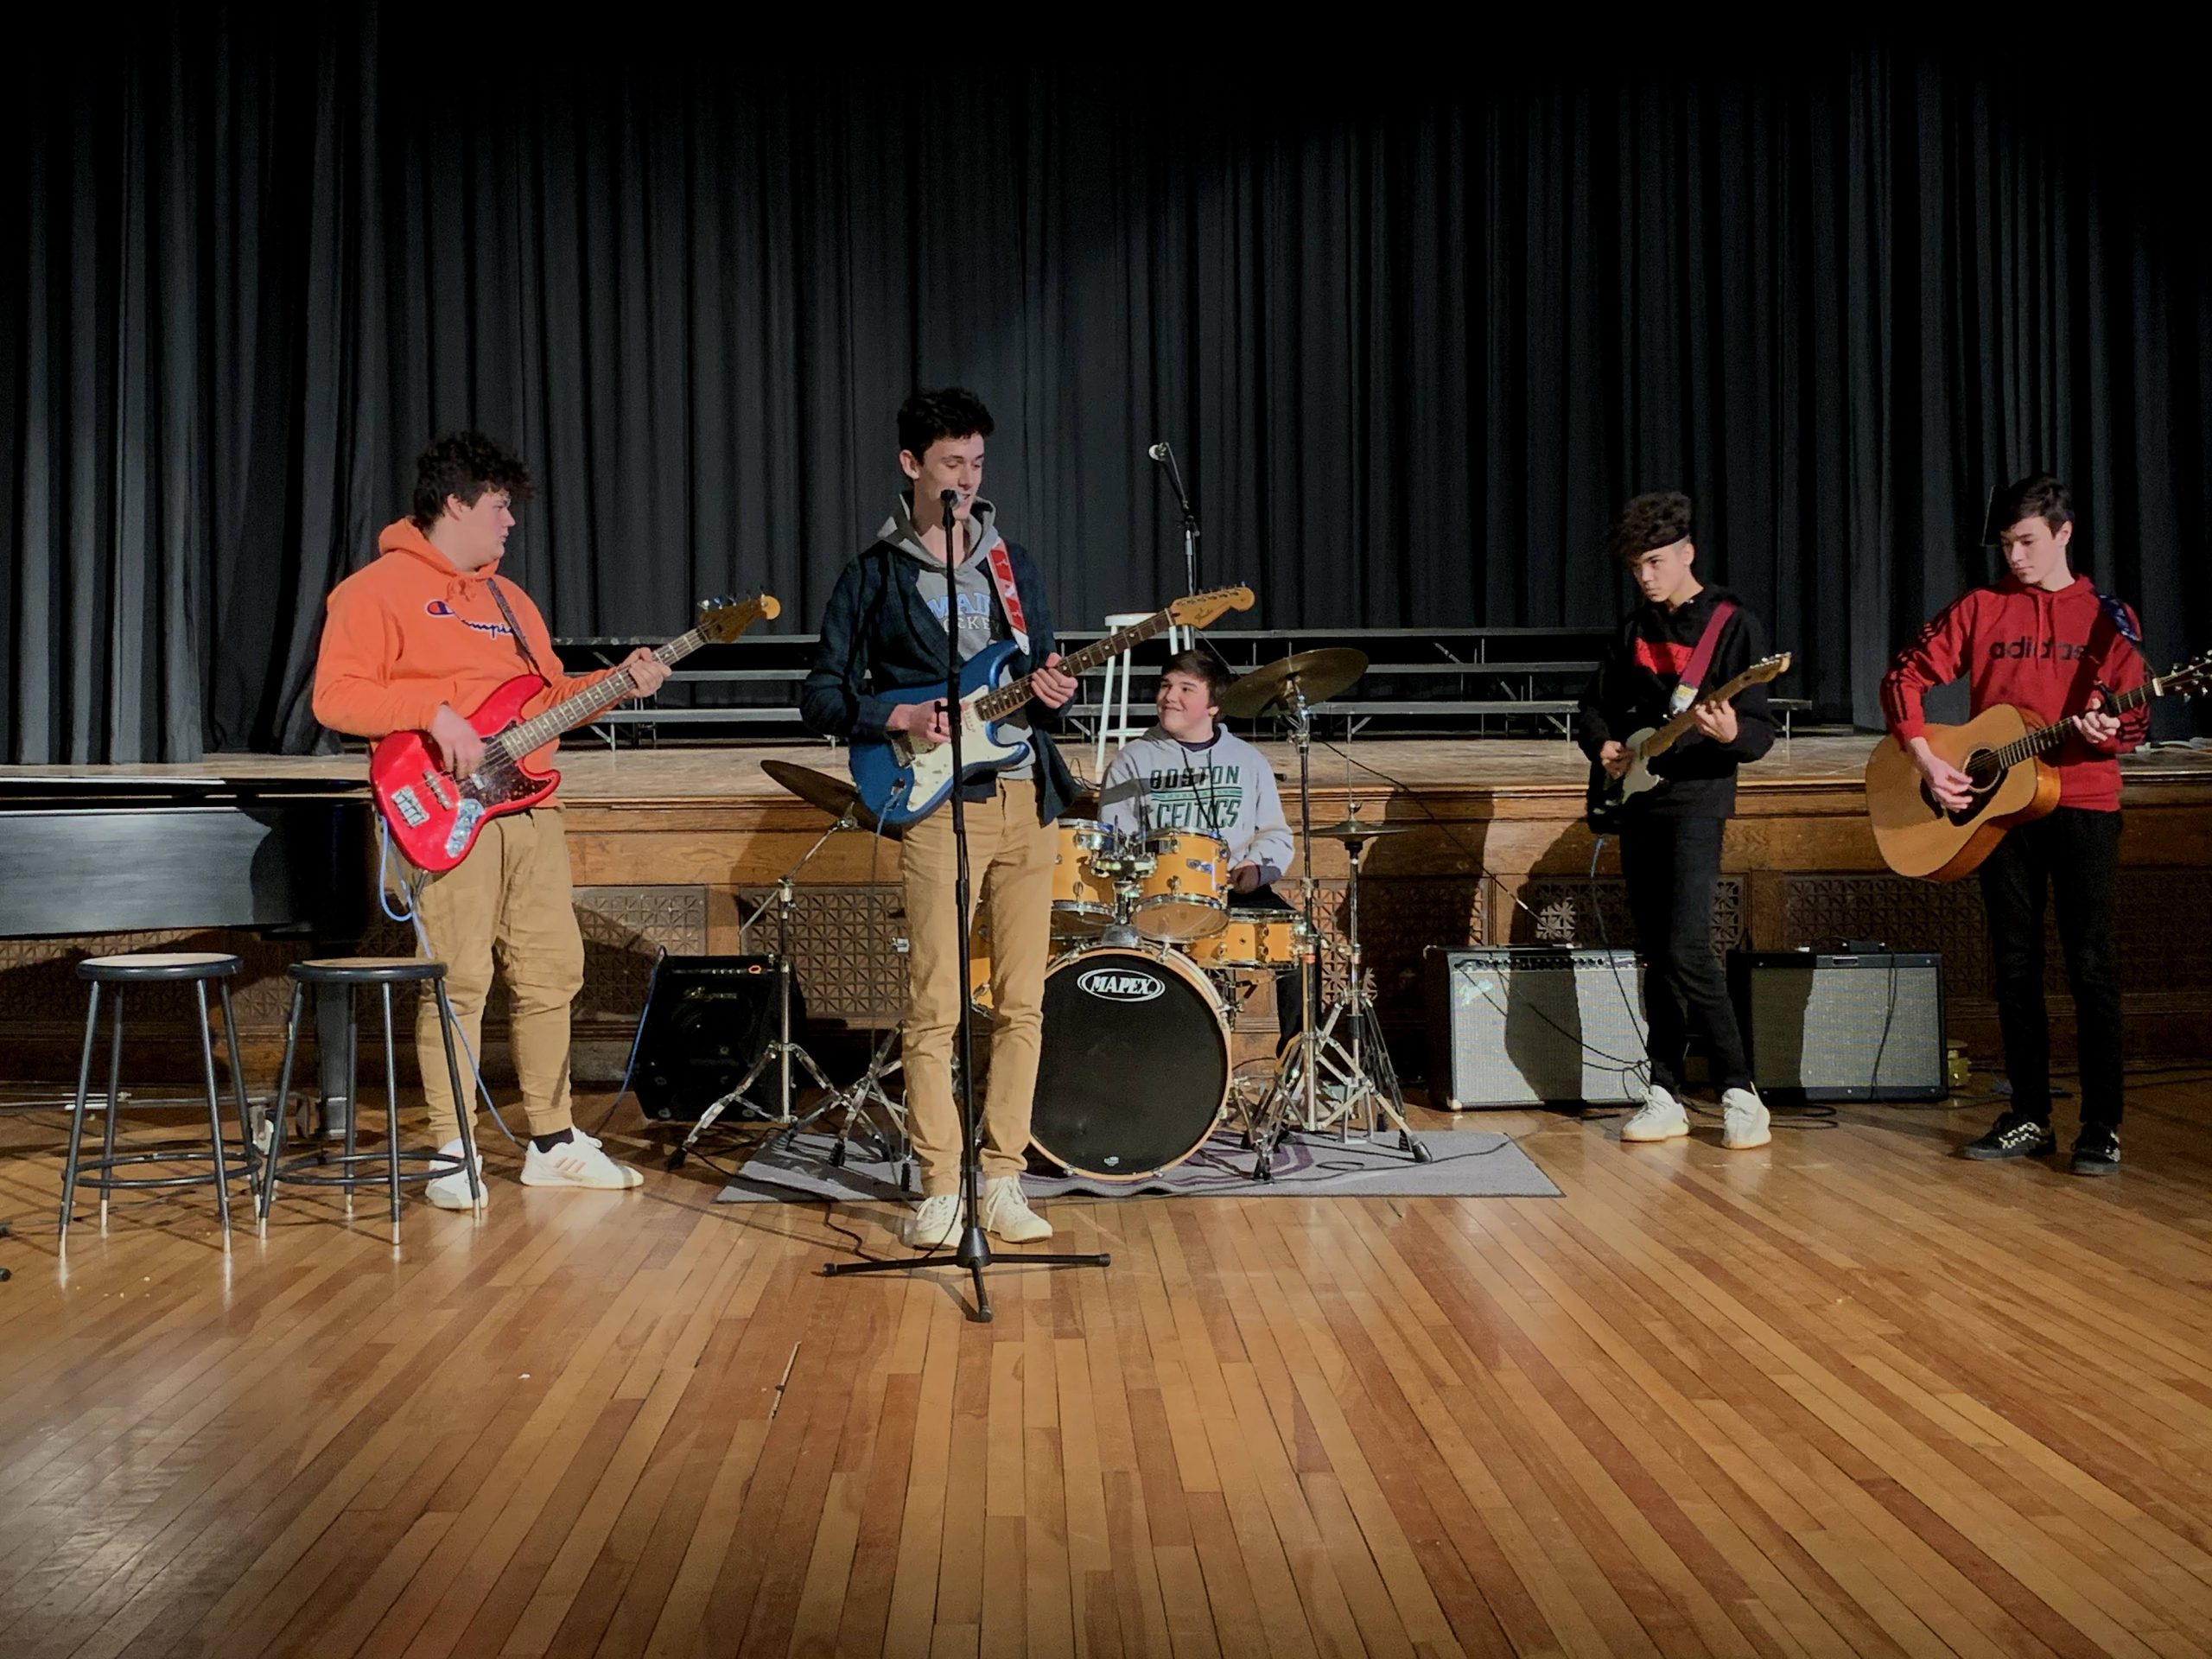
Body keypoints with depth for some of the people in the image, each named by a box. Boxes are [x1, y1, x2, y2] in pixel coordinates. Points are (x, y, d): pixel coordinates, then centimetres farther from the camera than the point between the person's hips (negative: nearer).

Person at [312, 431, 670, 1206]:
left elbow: (546, 695, 25)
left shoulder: (509, 599, 24)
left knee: (552, 971, 8)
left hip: (530, 808, 8)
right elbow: (335, 695, -11)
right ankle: (453, 1153, 1)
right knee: (459, 981, -8)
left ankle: (553, 1141, 18)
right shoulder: (378, 588, -2)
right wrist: (435, 712, -19)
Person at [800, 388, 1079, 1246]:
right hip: (937, 802, -4)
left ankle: (1003, 1180, 11)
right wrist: (900, 717, -12)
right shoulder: (873, 575, 4)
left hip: (1025, 797, 4)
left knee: (1022, 1003, 3)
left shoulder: (1012, 563, 15)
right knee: (934, 1007, -6)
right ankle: (939, 1190, 2)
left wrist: (1051, 694, -2)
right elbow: (820, 695, 3)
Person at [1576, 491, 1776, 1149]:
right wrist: (1605, 748, 0)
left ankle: (1739, 1093, -8)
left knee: (1687, 950, -17)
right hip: (1637, 799, 6)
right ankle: (1665, 1095, 13)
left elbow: (1761, 733, -10)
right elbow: (1593, 708, 20)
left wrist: (1731, 733, -32)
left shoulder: (1734, 625, -5)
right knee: (1655, 956, 8)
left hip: (1697, 798, -6)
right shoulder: (1634, 629, 12)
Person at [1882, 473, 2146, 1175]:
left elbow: (2135, 718, 0)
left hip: (2083, 801, -2)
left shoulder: (2108, 616, 3)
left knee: (2090, 963, -4)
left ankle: (2102, 1125, 2)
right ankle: (2029, 1117, 16)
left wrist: (2104, 732, -23)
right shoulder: (1979, 609, 6)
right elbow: (1904, 677, 4)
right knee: (2015, 964, 7)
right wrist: (1926, 759, -7)